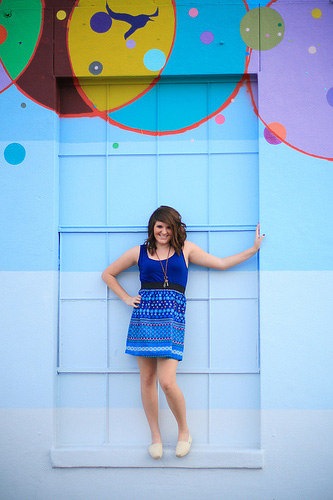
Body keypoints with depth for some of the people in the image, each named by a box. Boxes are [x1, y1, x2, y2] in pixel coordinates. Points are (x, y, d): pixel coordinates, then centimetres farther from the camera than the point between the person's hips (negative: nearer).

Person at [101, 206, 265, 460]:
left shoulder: (186, 249, 12)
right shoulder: (139, 252, 13)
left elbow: (222, 263, 18)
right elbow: (108, 274, 22)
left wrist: (253, 249, 18)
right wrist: (126, 298, 11)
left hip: (172, 317, -2)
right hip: (144, 315, 2)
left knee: (167, 382, -12)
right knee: (147, 378, 4)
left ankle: (184, 431, 12)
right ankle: (155, 436, 19)